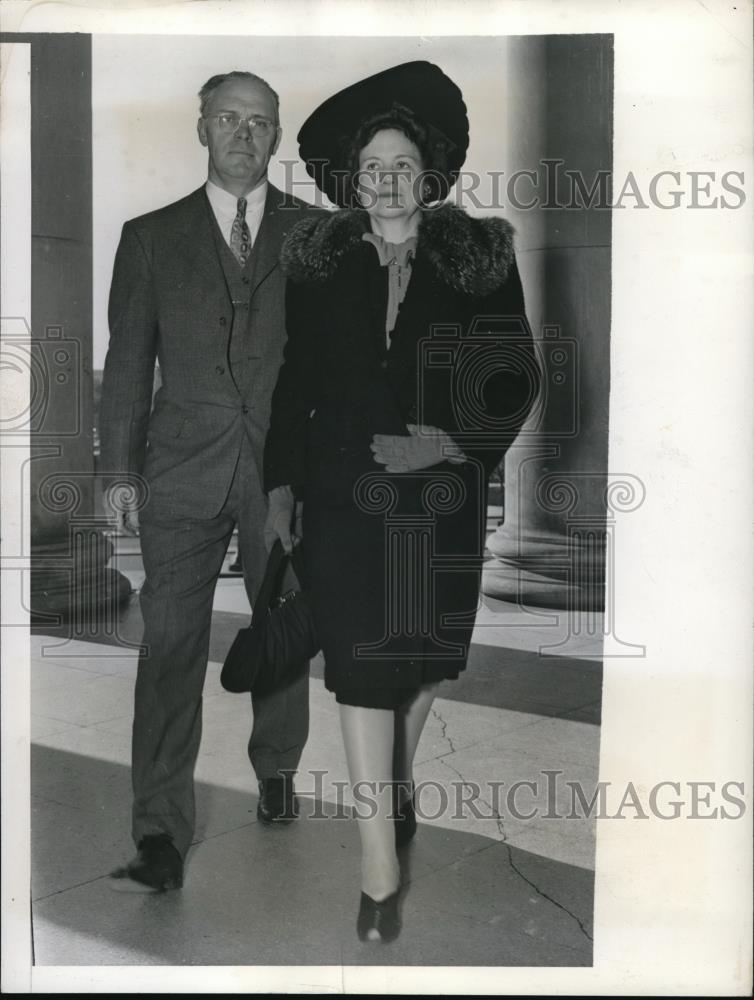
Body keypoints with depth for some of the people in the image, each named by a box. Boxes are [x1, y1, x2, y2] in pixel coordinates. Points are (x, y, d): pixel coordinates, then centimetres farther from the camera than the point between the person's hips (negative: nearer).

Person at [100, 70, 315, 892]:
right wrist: (118, 470, 3)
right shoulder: (151, 237, 8)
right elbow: (127, 362, 7)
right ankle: (161, 839, -3)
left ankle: (276, 771, 36)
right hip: (184, 469, 0)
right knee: (170, 643, -7)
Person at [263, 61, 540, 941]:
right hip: (343, 495, 0)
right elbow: (295, 382, 6)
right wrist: (280, 486, 5)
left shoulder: (480, 261, -2)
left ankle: (399, 779, 46)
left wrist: (451, 444, -14)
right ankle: (381, 868, 4)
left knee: (425, 647, 16)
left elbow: (517, 378, -1)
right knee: (361, 661, -4)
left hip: (441, 495, 1)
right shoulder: (319, 264, 1)